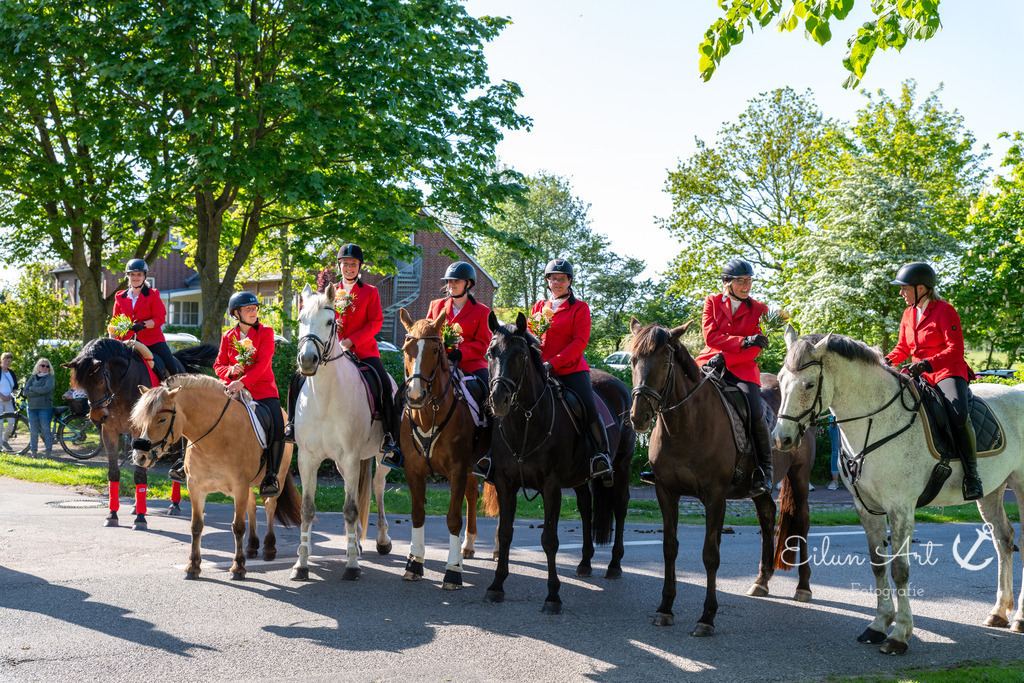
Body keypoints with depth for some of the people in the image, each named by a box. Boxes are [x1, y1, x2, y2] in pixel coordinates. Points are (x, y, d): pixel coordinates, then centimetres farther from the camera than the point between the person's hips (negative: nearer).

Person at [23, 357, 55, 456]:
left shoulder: (50, 378, 4)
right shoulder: (33, 378, 14)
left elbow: (45, 389, -14)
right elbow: (25, 392, 1)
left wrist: (32, 388, -3)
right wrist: (38, 392, -10)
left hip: (45, 408, -3)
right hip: (32, 408, 3)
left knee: (46, 430, -5)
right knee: (33, 431, 3)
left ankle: (49, 451, -1)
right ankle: (33, 451, 9)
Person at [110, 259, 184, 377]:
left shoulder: (153, 295, 3)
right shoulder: (120, 297, 12)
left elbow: (160, 318, -6)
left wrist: (142, 325, -22)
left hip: (152, 338, -3)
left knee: (172, 368, -18)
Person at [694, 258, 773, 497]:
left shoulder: (758, 309, 7)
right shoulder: (712, 302, 8)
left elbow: (754, 350, 0)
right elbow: (710, 336, -5)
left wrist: (725, 358, -14)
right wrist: (742, 342, -18)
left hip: (741, 368, -1)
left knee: (755, 414, -24)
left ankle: (764, 470, -6)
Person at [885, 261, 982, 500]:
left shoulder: (945, 311, -8)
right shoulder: (908, 314, 14)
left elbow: (955, 350, -17)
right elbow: (903, 347, 21)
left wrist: (926, 363, -30)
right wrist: (888, 360, -1)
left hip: (948, 373, -7)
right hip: (920, 374, 7)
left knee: (958, 415, -33)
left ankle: (971, 474, -22)